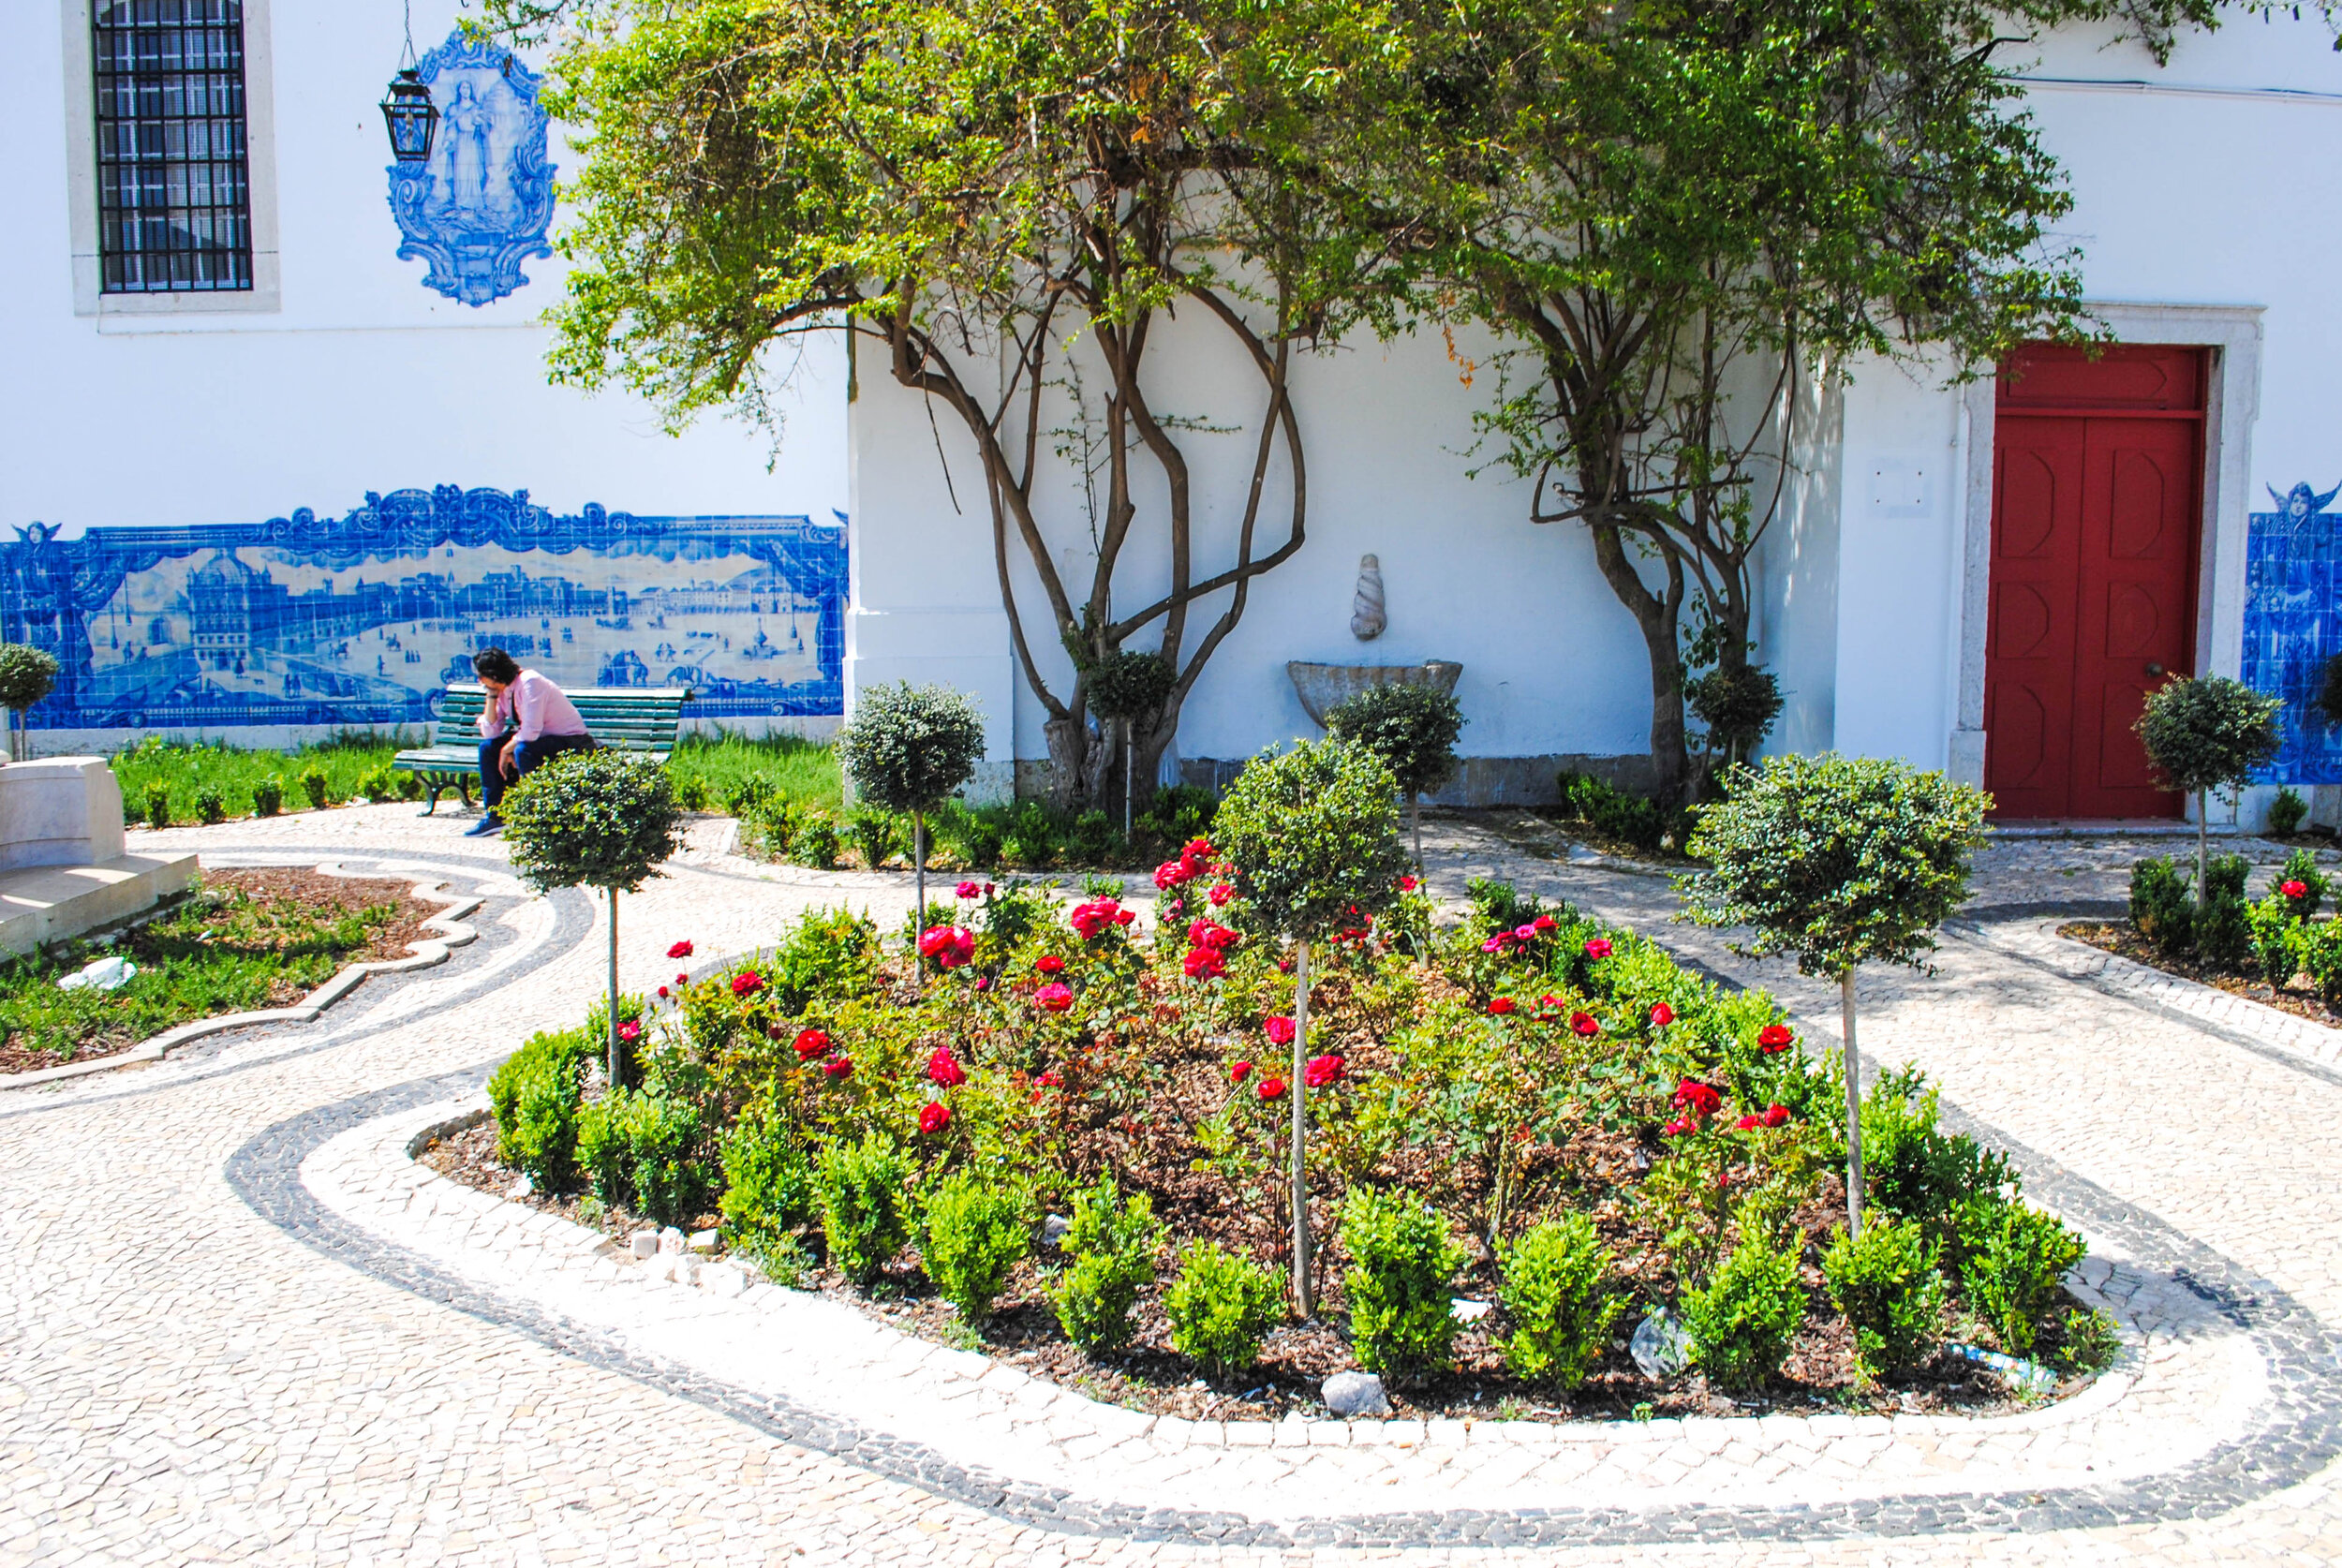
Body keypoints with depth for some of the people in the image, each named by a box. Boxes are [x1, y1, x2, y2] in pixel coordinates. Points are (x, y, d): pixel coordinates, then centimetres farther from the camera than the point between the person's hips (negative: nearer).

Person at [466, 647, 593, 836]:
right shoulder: (502, 690, 4)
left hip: (571, 743, -9)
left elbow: (531, 731, -29)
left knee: (522, 750, -33)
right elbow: (491, 732, 0)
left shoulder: (530, 683, -22)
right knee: (488, 748, -1)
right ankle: (494, 816, 3)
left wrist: (507, 749, -14)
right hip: (540, 739, 9)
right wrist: (491, 695, -4)